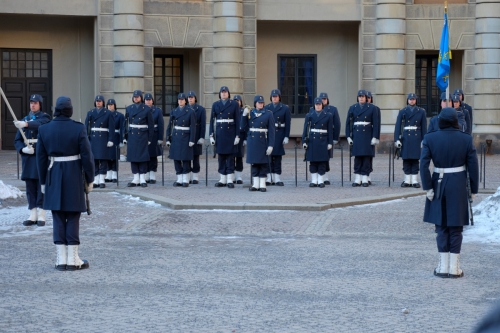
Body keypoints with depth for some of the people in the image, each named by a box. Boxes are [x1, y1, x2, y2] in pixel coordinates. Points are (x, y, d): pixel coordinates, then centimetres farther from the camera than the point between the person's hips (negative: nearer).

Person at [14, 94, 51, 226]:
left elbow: (39, 124, -25)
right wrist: (23, 149, -9)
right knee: (30, 187, 6)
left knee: (41, 186, -3)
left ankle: (41, 215, 2)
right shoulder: (24, 119, 15)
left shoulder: (45, 117, 0)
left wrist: (26, 124, -43)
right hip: (28, 158, 4)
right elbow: (17, 140, 12)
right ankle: (32, 215, 11)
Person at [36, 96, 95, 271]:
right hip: (74, 176, -2)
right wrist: (89, 179, 2)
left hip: (54, 177, 2)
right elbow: (87, 155, -8)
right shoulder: (78, 128, -9)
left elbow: (41, 157, 3)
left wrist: (43, 181, 12)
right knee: (73, 217, 3)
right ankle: (73, 259, 4)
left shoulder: (44, 129, 0)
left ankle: (61, 259, 7)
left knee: (58, 217, 7)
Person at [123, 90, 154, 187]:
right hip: (132, 135, 3)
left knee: (143, 157, -2)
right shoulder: (129, 109, 8)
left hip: (143, 135, -3)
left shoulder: (146, 109, -1)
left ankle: (142, 179, 3)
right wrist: (125, 137, 5)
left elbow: (151, 124, 0)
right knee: (133, 157, 3)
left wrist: (150, 138, -4)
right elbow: (126, 123, 10)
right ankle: (136, 179, 9)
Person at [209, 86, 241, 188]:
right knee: (221, 156, 5)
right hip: (219, 133, 2)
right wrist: (211, 135, 0)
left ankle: (230, 180, 0)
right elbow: (212, 120, 7)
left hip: (230, 133, -2)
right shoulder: (215, 105, 8)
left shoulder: (234, 104, 2)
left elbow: (237, 121, 0)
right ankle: (223, 180, 10)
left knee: (230, 156, -2)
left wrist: (237, 135, -6)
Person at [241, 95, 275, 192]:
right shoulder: (250, 113, 7)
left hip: (263, 141, -2)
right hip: (252, 142, 2)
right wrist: (244, 115, -7)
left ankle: (262, 184, 7)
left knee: (263, 163, 2)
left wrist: (270, 145, -11)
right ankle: (255, 184, 10)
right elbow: (244, 128, 4)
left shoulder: (268, 114, -1)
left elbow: (271, 131, -4)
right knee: (254, 163, 5)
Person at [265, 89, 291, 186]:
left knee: (278, 156, 0)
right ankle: (269, 178, 3)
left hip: (279, 134, -1)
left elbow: (287, 123, 0)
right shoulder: (266, 108, 9)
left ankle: (277, 178, 4)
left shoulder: (285, 108, 3)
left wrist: (286, 137, -6)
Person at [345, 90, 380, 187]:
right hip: (356, 135, 2)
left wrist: (375, 137, -8)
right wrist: (348, 136, 2)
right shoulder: (352, 108, 8)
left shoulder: (372, 108, 2)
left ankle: (365, 180, 3)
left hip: (368, 135, -2)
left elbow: (376, 123, -1)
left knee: (367, 156, -2)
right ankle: (357, 180, 6)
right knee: (357, 156, 2)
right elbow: (348, 123, 9)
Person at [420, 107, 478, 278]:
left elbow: (423, 164, -11)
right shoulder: (466, 139, -5)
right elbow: (473, 166, -3)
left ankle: (443, 267, 10)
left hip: (439, 184, 1)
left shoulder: (430, 139, -5)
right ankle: (454, 268, 6)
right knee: (456, 227, 7)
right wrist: (474, 189, 6)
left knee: (442, 227, 10)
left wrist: (428, 187, -6)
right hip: (459, 186, -1)